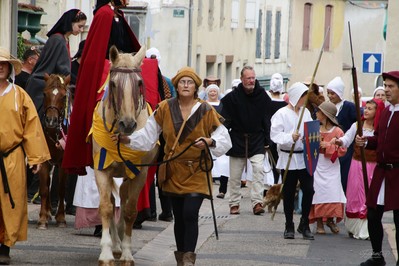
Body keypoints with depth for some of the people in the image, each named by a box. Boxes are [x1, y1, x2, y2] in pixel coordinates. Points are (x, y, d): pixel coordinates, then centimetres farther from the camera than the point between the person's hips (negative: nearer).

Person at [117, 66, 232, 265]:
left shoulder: (206, 111, -6)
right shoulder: (165, 109, 0)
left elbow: (225, 141, -6)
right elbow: (148, 135, 1)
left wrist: (209, 142, -25)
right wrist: (128, 140, -13)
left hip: (197, 172, -2)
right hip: (174, 171, 3)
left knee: (190, 214, -15)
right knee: (179, 217, 10)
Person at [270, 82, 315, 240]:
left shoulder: (305, 112, 11)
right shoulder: (282, 114, -6)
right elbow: (275, 134, -13)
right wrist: (290, 138, -26)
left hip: (305, 158, 4)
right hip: (288, 158, -4)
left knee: (308, 190, -3)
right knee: (289, 193, 5)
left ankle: (304, 224, 10)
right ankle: (289, 226, 16)